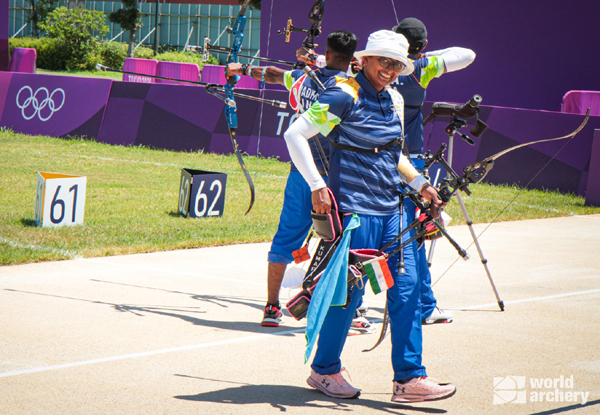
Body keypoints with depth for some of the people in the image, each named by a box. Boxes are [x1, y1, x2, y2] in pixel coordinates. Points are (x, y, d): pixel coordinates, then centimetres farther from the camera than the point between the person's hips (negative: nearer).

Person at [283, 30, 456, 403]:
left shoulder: (394, 100, 13)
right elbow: (295, 135, -14)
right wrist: (317, 186, -17)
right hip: (355, 207, -8)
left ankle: (409, 378, 5)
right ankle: (325, 370, 15)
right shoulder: (346, 95, -10)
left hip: (391, 208, 8)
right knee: (350, 290, -2)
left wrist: (419, 183, 15)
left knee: (406, 286, 2)